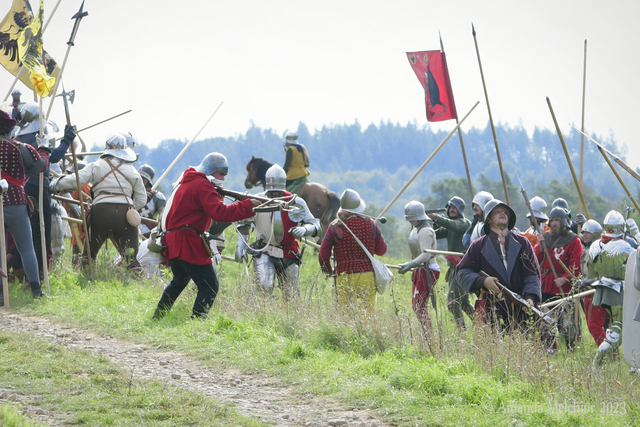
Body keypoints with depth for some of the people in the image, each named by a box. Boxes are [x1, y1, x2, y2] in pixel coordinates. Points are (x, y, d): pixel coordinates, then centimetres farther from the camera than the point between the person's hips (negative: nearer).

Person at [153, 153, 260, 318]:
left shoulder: (188, 182, 20)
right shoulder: (202, 185, -12)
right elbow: (219, 212, -24)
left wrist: (218, 195, 5)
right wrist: (248, 206, -24)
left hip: (172, 241, 10)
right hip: (187, 242, -10)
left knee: (180, 281, 31)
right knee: (210, 286, -11)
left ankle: (157, 317, 38)